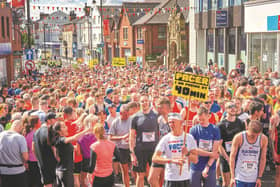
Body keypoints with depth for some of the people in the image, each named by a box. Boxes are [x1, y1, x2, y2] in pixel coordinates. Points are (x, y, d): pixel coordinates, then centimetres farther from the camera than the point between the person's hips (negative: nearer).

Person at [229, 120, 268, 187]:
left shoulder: (263, 139, -3)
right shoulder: (238, 138, -10)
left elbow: (263, 159, 4)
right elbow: (232, 157, -5)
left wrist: (259, 178, 3)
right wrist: (232, 177, -7)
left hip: (253, 179, 2)